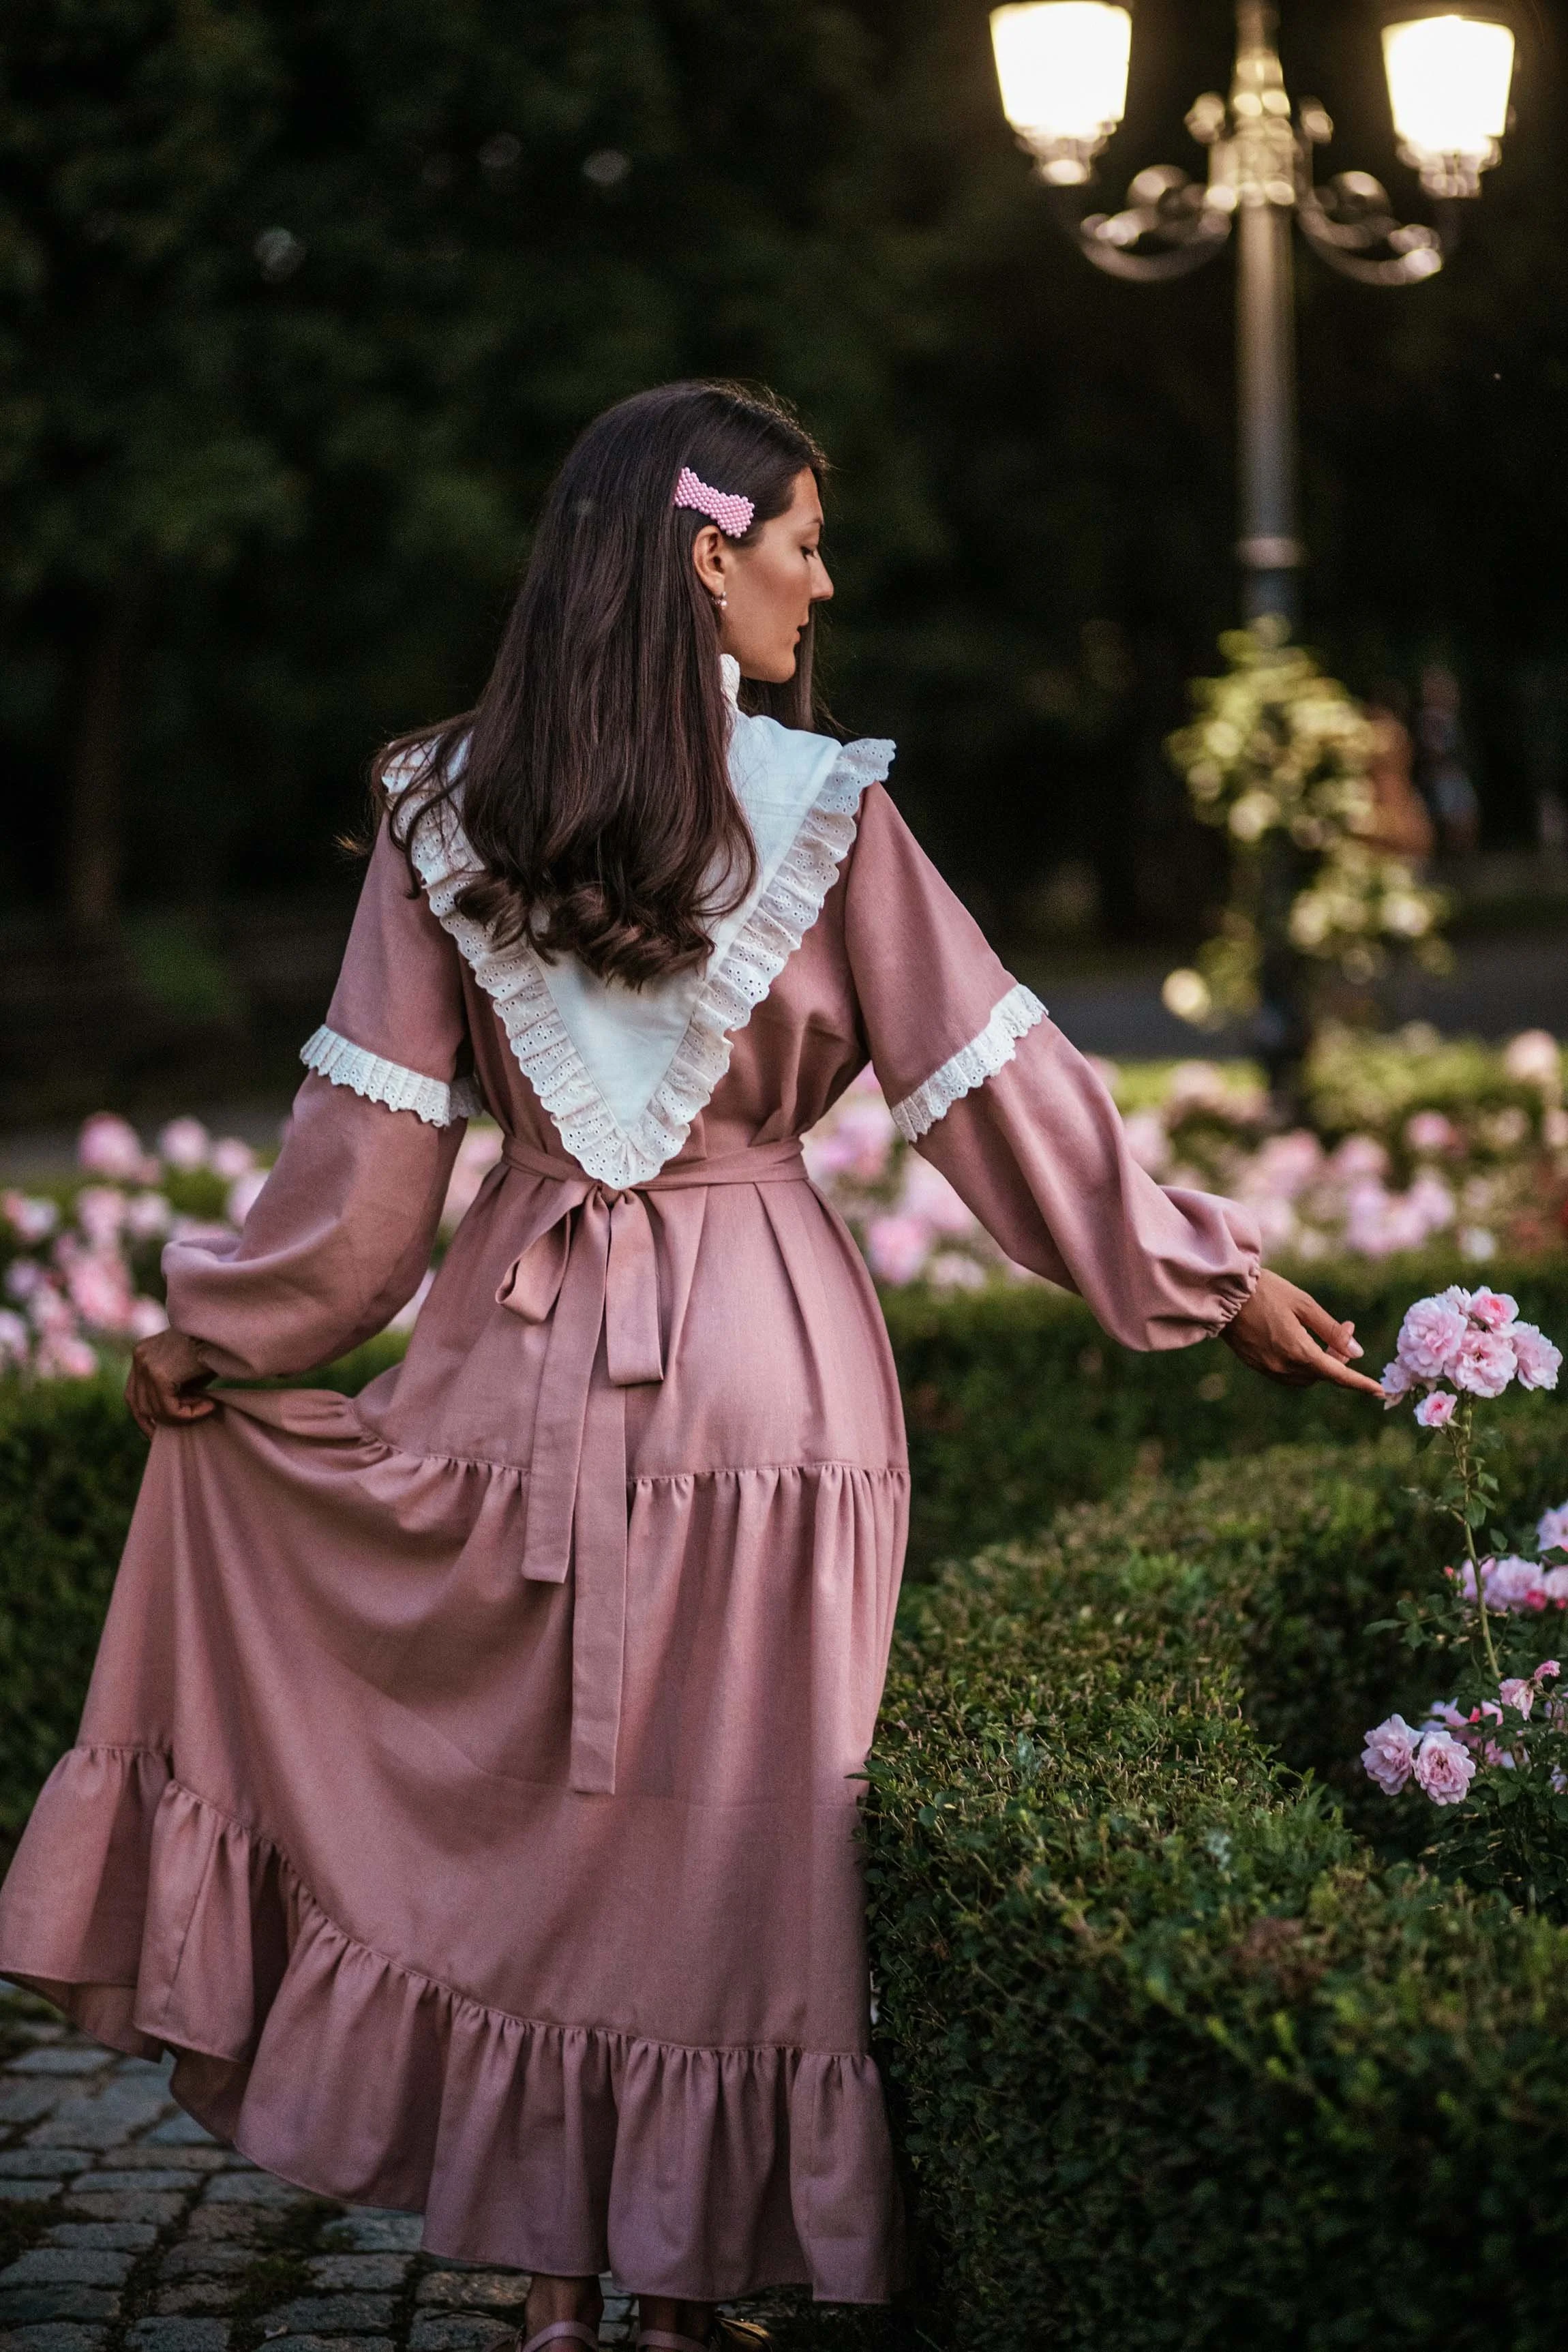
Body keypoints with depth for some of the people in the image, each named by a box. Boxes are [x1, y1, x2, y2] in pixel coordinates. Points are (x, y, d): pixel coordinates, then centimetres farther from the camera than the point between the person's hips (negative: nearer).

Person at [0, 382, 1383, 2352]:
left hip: (521, 1353, 2)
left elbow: (371, 1142, -1)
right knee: (730, 1826, 9)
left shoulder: (442, 816, -1)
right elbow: (999, 1090, -5)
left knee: (521, 1808, 14)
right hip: (763, 1370, -2)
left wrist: (212, 1337, 11)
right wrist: (1216, 1279, 4)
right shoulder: (825, 813, -8)